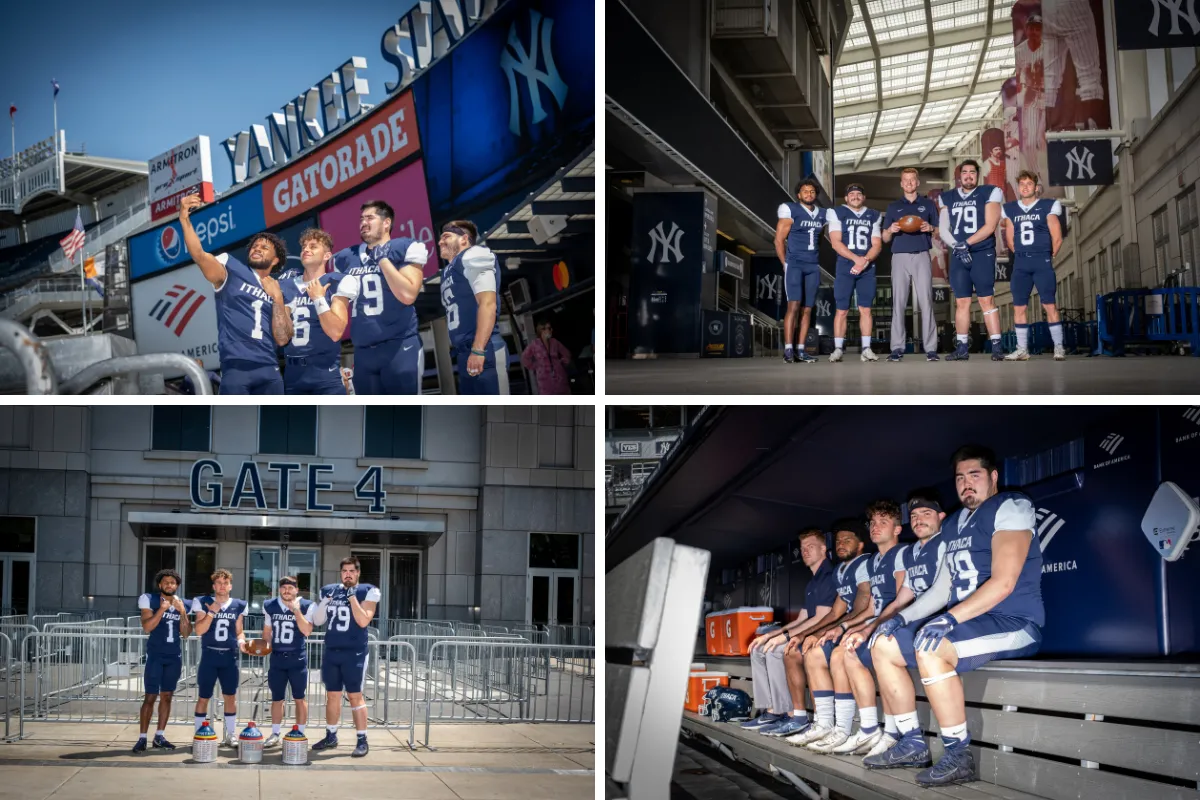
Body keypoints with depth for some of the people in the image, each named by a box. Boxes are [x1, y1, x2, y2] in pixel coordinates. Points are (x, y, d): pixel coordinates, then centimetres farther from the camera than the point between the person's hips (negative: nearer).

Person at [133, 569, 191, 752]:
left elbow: (185, 634, 5)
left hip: (175, 656, 4)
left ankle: (159, 736, 16)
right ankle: (142, 738, -1)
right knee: (150, 697, -6)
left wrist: (183, 613, -8)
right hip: (155, 655, -4)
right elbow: (146, 628, -14)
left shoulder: (181, 604, 8)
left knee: (167, 696, 9)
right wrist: (162, 609, -20)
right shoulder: (149, 599, -4)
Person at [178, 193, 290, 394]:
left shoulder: (280, 292, 18)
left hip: (269, 371, 4)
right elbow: (199, 255, -9)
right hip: (236, 369, -4)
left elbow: (282, 339, 7)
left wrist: (277, 298, 1)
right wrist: (184, 219, -23)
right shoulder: (232, 271, 9)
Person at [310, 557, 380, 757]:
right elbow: (317, 621, 9)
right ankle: (331, 736, 22)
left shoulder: (367, 592, -5)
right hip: (331, 652, 5)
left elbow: (363, 621, -17)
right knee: (332, 695, 12)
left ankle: (362, 740, -1)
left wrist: (352, 597, -18)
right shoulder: (329, 591, 9)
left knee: (355, 695, -4)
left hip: (354, 653, -5)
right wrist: (324, 602, -7)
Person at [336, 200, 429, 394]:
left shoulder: (405, 249, -2)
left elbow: (407, 295, -15)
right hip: (363, 351, 5)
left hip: (400, 347, -5)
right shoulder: (346, 258, 14)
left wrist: (382, 258, -10)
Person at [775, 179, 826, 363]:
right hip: (794, 264, -5)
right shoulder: (791, 211, -2)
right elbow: (779, 240, -2)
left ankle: (800, 350, 5)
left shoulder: (823, 214, 13)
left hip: (813, 266, 5)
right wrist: (785, 263, -5)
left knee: (807, 308, 3)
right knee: (794, 305, -14)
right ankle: (788, 350, -16)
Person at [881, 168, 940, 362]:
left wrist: (930, 228, -10)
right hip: (900, 257, 1)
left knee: (925, 302, -7)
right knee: (898, 303, -4)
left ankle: (930, 348, -9)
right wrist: (891, 230, -7)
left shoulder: (928, 204, 14)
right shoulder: (893, 206, 17)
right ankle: (897, 348, -4)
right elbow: (885, 238, 15)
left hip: (921, 257, -1)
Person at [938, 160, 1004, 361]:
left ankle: (996, 347, -10)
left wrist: (966, 243, -15)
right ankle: (962, 348, 7)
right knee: (961, 302, 4)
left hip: (982, 253, -4)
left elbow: (990, 226, -7)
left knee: (987, 300, -9)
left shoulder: (989, 194, 1)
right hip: (958, 256, 4)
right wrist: (956, 246, -10)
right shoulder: (948, 198, 13)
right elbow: (943, 229, 8)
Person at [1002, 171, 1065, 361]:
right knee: (1019, 307, 2)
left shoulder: (1047, 207, 1)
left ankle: (1058, 347, -3)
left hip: (1042, 261, -4)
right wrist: (1021, 255, 12)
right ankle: (1022, 349, 8)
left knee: (1049, 304, -8)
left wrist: (1048, 257, 8)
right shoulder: (1010, 210, 11)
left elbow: (1057, 238, 1)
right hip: (1020, 263, 4)